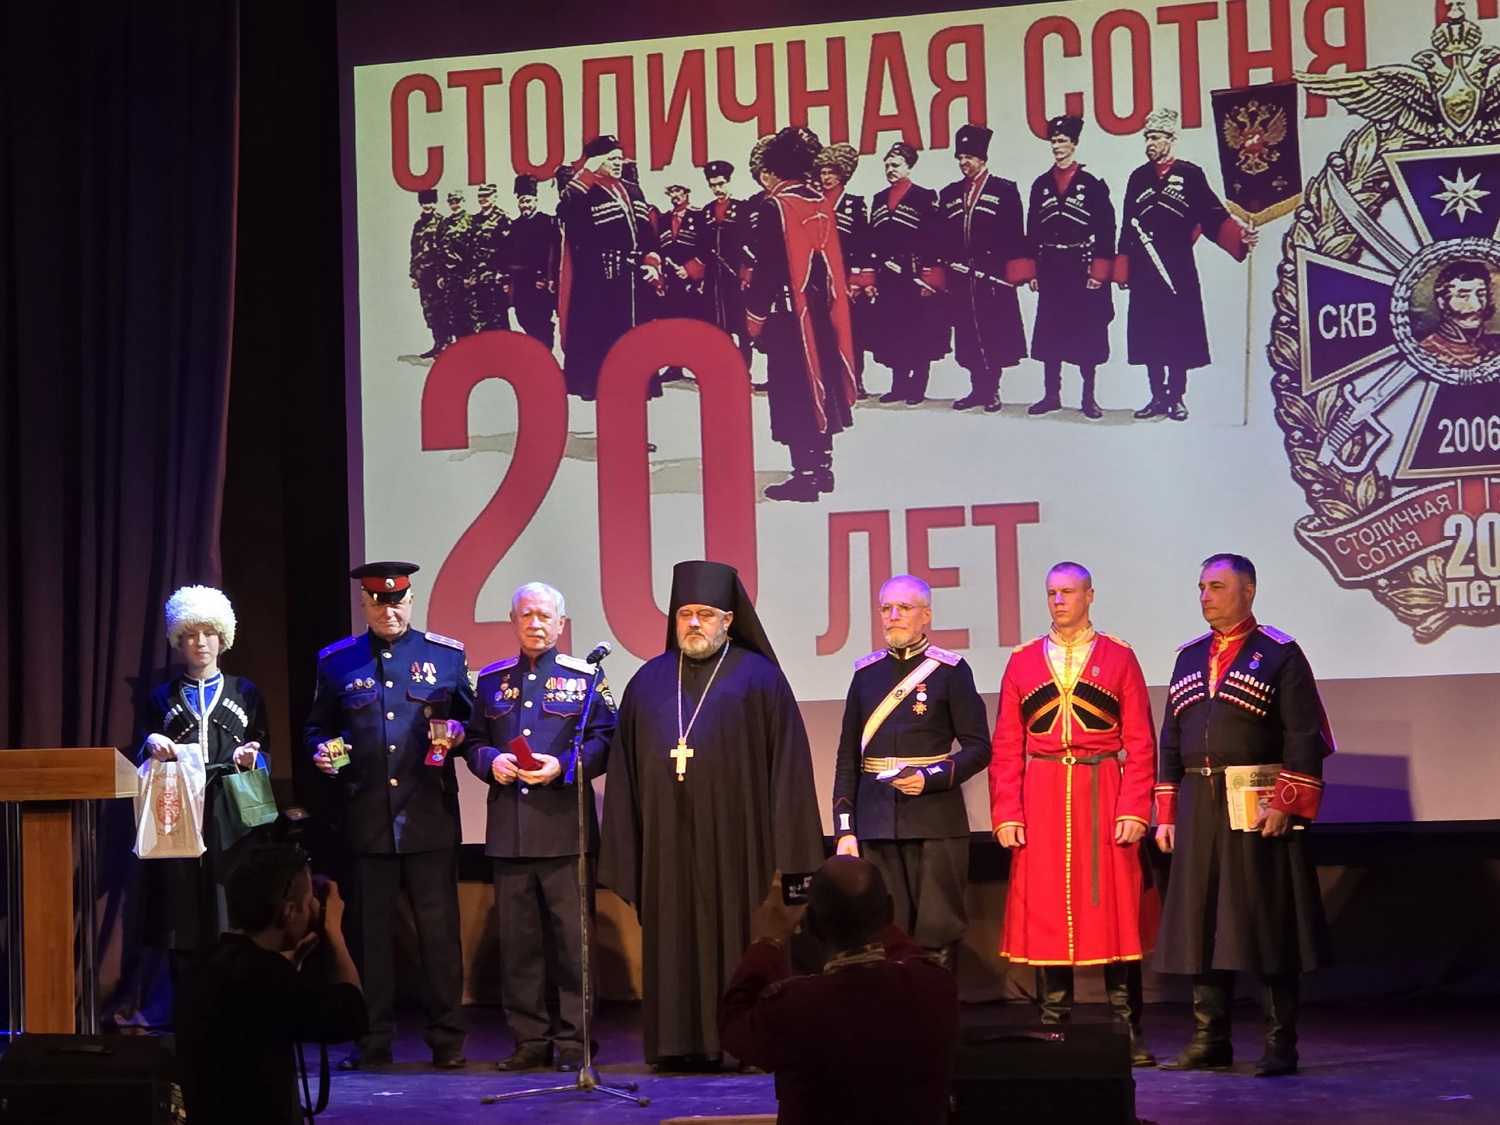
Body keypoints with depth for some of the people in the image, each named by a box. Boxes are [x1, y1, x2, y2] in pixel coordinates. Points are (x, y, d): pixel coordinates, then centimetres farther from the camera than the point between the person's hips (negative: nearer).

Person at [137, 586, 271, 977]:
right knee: (183, 937, -6)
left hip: (232, 823, -1)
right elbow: (143, 764, 15)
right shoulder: (163, 699, 18)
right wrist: (151, 748, -7)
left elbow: (266, 761, 13)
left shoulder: (246, 694, 17)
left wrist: (251, 760, -9)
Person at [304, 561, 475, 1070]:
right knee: (371, 930, 5)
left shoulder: (446, 655, 6)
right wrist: (323, 751, -6)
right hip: (367, 818, 1)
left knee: (439, 928, 0)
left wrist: (454, 733, -9)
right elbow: (317, 727, 15)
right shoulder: (336, 662, 8)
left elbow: (471, 718, 12)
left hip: (430, 816, -1)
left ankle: (446, 1038, 8)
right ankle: (375, 1039, 13)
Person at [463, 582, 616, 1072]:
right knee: (517, 938, 4)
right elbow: (472, 740, 17)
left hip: (565, 827, -3)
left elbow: (604, 740, 0)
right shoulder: (492, 681, 15)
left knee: (573, 936, -3)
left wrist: (561, 766, -15)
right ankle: (529, 1039, 11)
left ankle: (574, 1040, 4)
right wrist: (490, 761, -5)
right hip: (509, 830, 3)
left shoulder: (583, 677, 4)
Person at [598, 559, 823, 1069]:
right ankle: (681, 1041, 7)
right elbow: (625, 770, 13)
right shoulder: (649, 681, 14)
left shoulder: (759, 677, 3)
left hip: (736, 835, -3)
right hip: (668, 839, 3)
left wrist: (784, 849, -8)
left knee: (736, 937, -2)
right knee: (674, 940, 3)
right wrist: (622, 850, 6)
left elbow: (788, 762, -1)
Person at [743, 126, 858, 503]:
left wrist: (755, 316, -10)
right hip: (824, 310, 7)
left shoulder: (774, 207, -15)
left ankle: (804, 476, -1)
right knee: (819, 385, 15)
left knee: (794, 393, -2)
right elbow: (834, 260, 11)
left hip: (789, 313, -7)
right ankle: (823, 468, 23)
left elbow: (767, 268, -17)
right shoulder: (823, 204, 5)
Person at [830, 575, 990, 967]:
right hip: (875, 820, 3)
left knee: (938, 933, -2)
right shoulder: (866, 673, 12)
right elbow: (848, 757, 12)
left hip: (935, 819, -3)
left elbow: (978, 748, 1)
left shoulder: (950, 671, 2)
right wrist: (844, 829, 4)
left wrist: (930, 778, -15)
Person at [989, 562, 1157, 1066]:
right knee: (1045, 911, 2)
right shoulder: (1023, 661, 9)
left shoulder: (1118, 657, 5)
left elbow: (1140, 742, 1)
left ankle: (1129, 1033, 3)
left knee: (1114, 908, -2)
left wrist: (1134, 810, -9)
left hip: (1104, 797, -2)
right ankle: (1052, 1031, 8)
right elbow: (1007, 746, 7)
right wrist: (1005, 813, -3)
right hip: (1042, 798, 2)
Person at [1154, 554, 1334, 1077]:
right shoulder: (1189, 657, 15)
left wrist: (1286, 804, -16)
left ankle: (1281, 1043, 1)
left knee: (1268, 922, -3)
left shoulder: (1280, 654, -2)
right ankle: (1210, 1039, 13)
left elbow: (1305, 737, -8)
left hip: (1257, 807, -6)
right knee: (1201, 920, 6)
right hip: (1198, 807, 6)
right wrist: (1166, 814, 11)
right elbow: (1171, 740, 17)